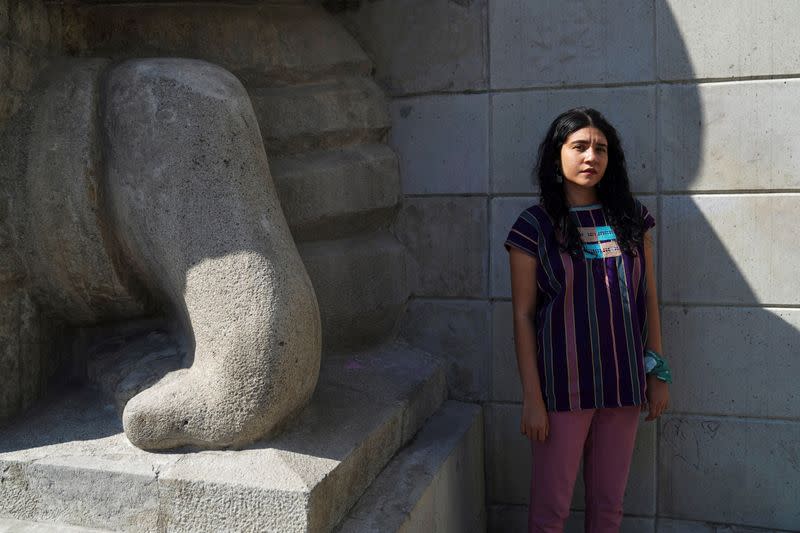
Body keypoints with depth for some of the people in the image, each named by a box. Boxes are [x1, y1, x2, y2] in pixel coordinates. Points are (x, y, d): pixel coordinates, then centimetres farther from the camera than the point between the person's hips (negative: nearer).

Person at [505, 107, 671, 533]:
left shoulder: (631, 217, 4)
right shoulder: (534, 226, -6)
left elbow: (648, 297, 9)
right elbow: (523, 315, -6)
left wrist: (658, 373, 7)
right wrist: (532, 397, -8)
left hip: (624, 381, 4)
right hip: (563, 385, -3)